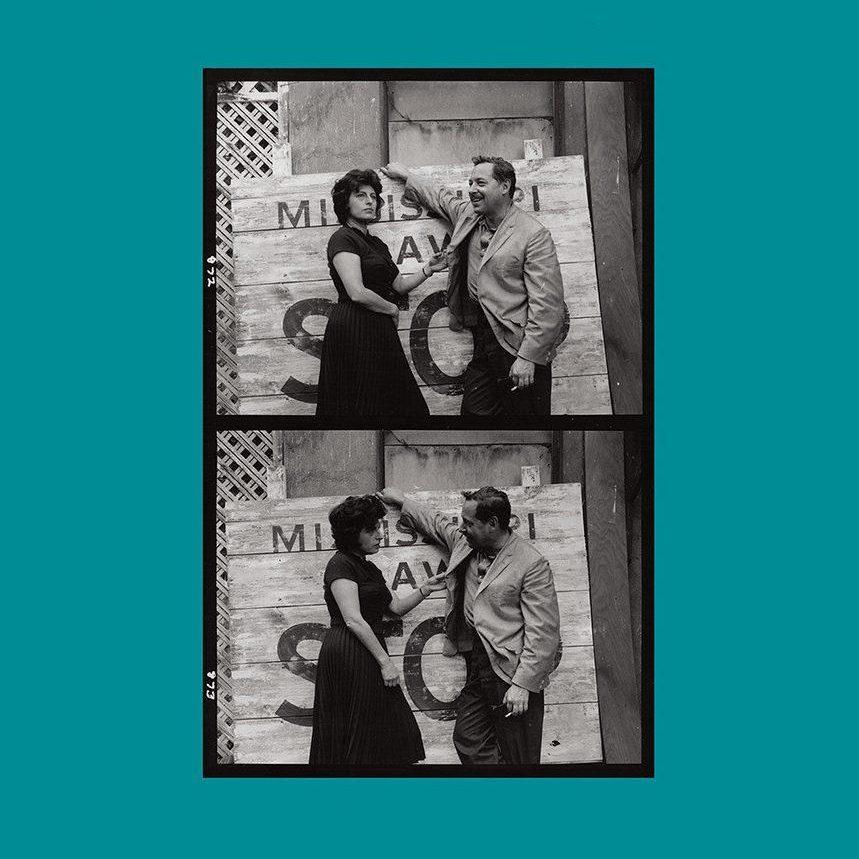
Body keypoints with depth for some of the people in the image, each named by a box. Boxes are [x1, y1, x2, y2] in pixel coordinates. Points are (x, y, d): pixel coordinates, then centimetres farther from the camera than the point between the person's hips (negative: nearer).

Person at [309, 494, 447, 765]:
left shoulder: (368, 568, 20)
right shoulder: (341, 565, -10)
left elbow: (397, 606, 22)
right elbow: (353, 620, -17)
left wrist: (426, 589, 7)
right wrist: (385, 662, -17)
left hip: (366, 655, 9)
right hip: (349, 656, -9)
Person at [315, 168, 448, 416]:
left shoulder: (377, 244, 20)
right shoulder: (343, 238, -9)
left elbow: (399, 284, 22)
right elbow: (357, 293, -19)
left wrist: (427, 269, 7)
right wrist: (392, 309, -6)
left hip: (379, 331, 9)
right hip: (354, 328, -9)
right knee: (363, 403, -7)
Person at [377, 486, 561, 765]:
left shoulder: (532, 564, -14)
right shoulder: (463, 543, 8)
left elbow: (542, 634, -17)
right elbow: (437, 523, 33)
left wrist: (522, 685, -20)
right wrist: (402, 502, 40)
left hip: (511, 672, -8)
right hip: (476, 671, 8)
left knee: (517, 757, -4)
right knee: (468, 742, 7)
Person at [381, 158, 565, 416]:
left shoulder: (534, 235, -12)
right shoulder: (467, 215, 10)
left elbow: (546, 305, -16)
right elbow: (440, 198, 35)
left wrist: (528, 358, -19)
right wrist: (405, 175, 42)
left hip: (517, 347, -7)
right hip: (483, 346, 7)